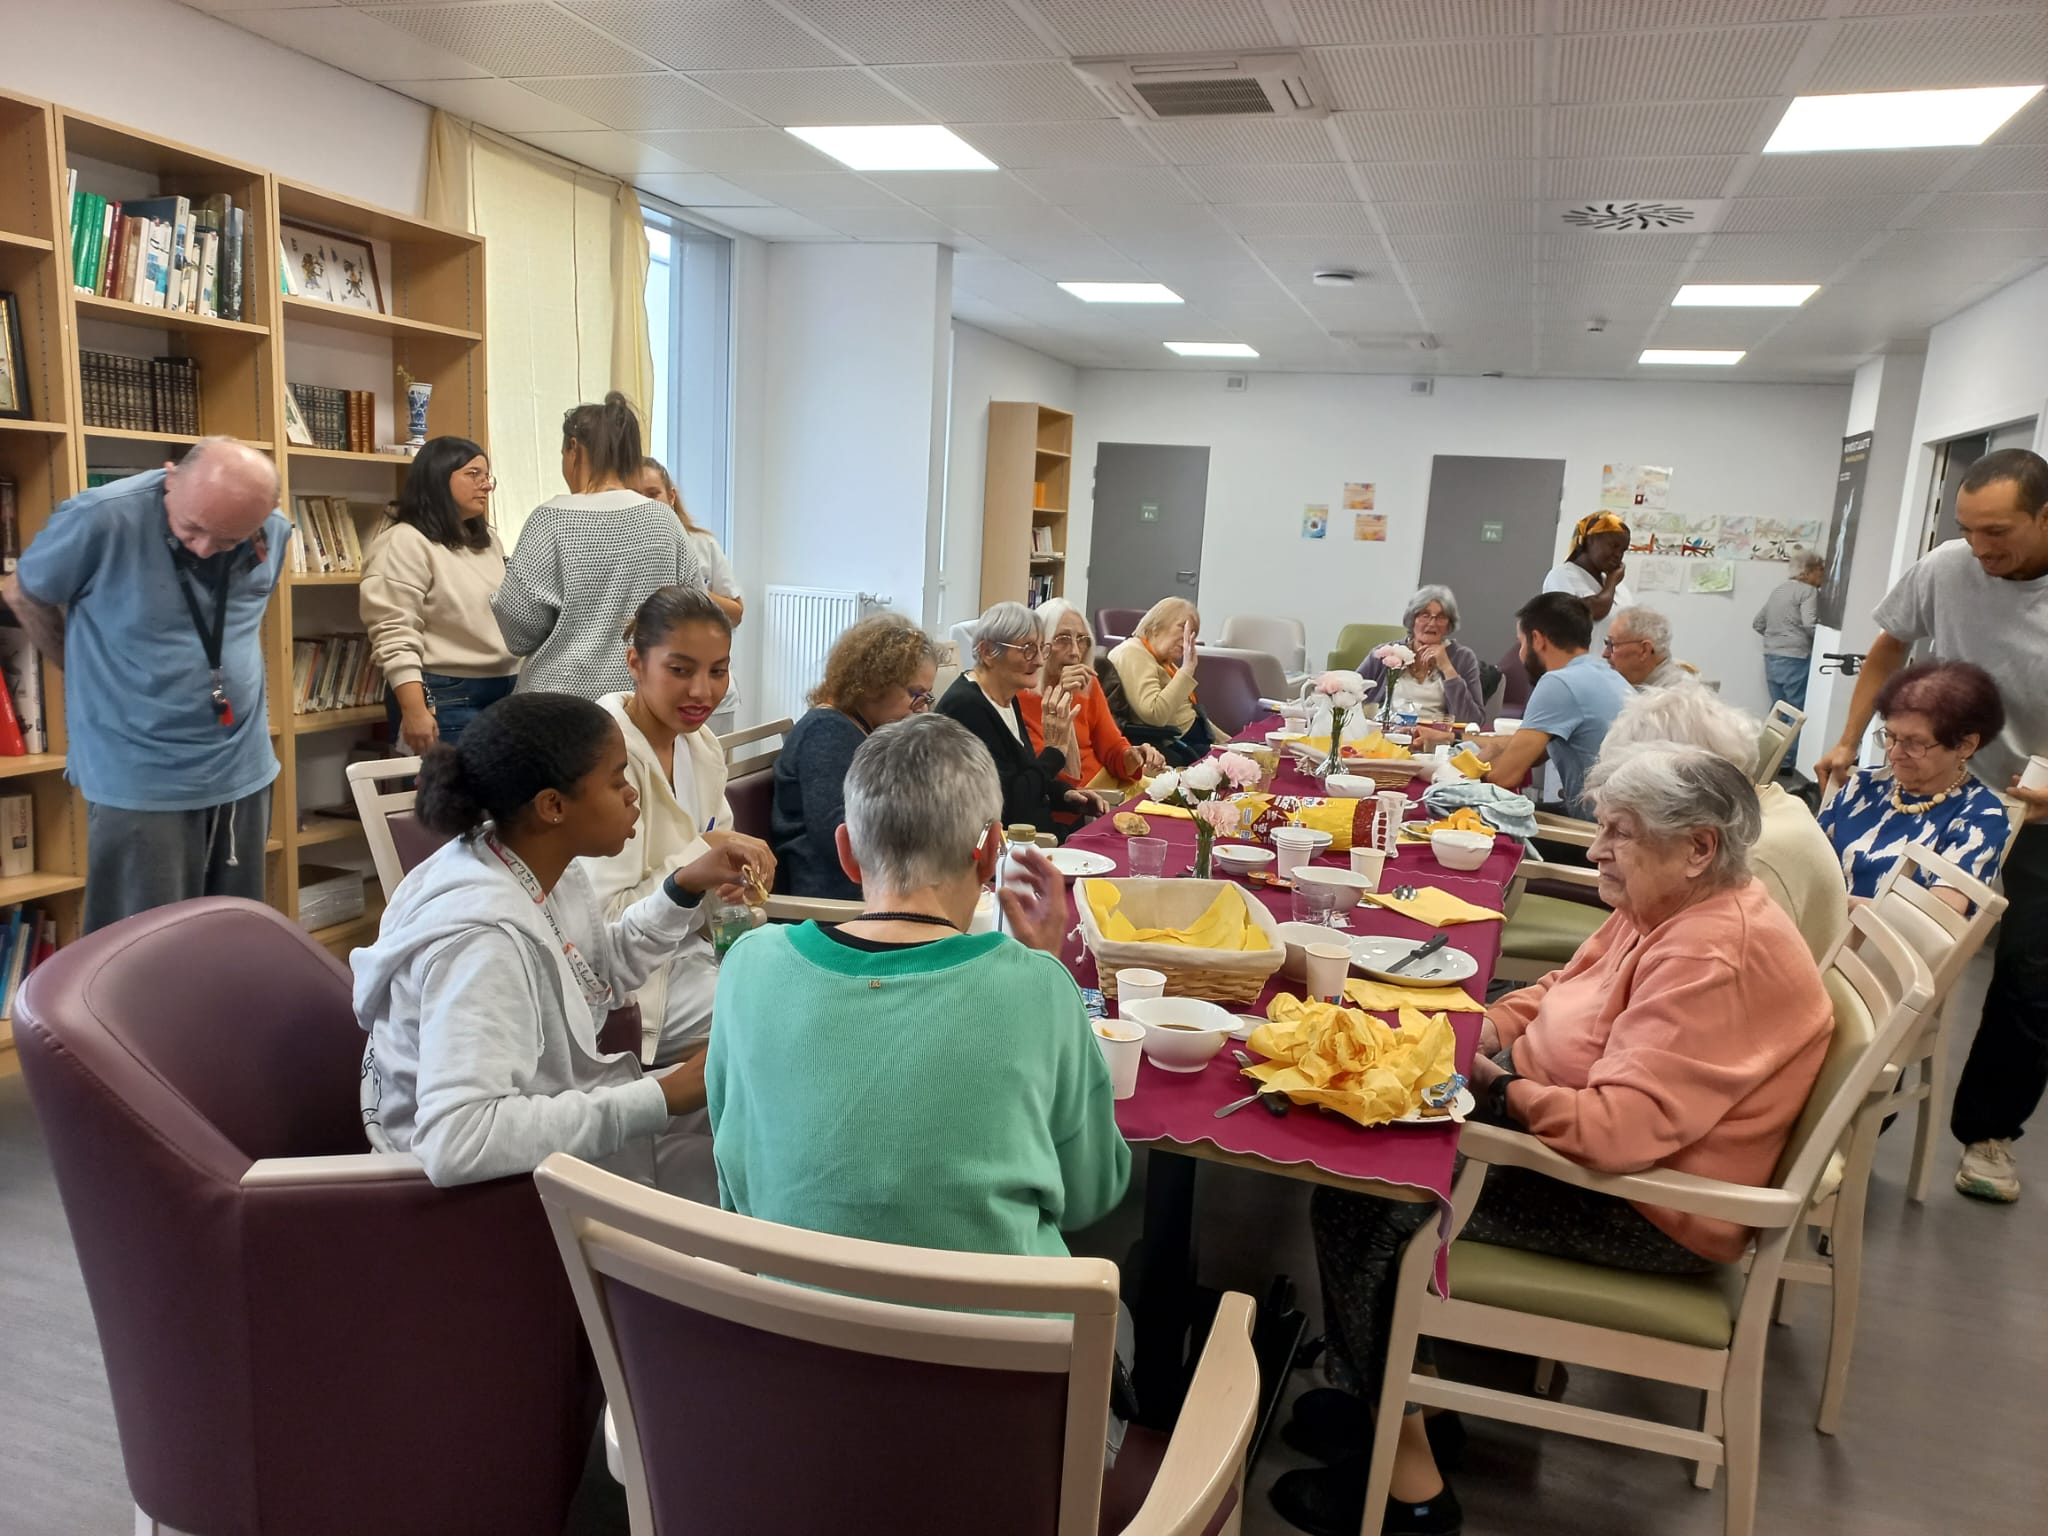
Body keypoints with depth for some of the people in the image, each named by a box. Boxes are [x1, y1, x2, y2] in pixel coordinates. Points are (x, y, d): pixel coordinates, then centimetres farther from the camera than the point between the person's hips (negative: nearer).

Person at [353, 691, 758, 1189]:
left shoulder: (543, 864, -6)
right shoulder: (483, 936, -34)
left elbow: (597, 975, 12)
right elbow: (458, 1143, -42)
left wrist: (684, 889, -1)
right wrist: (658, 1100, -36)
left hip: (552, 1112, 8)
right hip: (506, 1184, -8)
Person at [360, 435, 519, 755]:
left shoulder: (487, 541, 17)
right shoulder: (404, 542, -8)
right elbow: (394, 636, -16)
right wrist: (414, 711, -23)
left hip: (504, 691, 8)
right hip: (445, 698, -8)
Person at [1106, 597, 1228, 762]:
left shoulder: (1163, 660, 19)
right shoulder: (1133, 654, -13)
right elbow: (1155, 715, -28)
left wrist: (1228, 743, 22)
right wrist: (1187, 669, -25)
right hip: (1173, 747, -10)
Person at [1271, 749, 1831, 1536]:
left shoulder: (1716, 959, -28)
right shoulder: (1665, 908, 4)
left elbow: (1623, 1127, -34)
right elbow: (1559, 991, 15)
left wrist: (1492, 1086, -22)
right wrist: (1479, 1032, -4)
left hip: (1648, 1210, -10)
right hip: (1598, 1147, 10)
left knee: (1365, 1205, -13)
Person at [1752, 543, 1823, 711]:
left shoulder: (1777, 589, 16)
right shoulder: (1808, 591, -7)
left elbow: (1757, 623, 19)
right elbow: (1809, 625, -20)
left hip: (1771, 659, 8)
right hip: (1795, 660, -7)